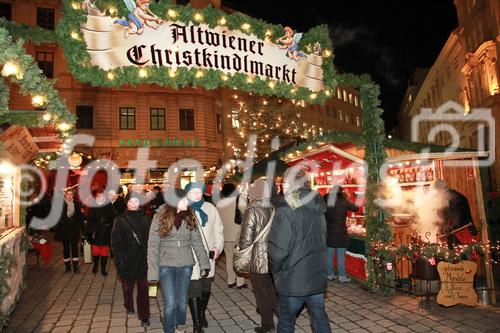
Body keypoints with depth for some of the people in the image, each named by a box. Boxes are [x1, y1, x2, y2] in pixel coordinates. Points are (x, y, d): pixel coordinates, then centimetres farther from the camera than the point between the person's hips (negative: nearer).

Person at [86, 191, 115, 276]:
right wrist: (88, 233, -2)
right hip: (95, 233, 0)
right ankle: (95, 265, 32)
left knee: (105, 251, 4)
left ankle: (103, 268, 20)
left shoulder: (109, 206, -1)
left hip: (106, 234, 0)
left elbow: (113, 219, -1)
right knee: (95, 251, 3)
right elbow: (89, 221, 1)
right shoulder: (93, 207, 1)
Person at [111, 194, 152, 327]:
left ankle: (144, 317, 13)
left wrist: (149, 255, -5)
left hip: (143, 260, 0)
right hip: (127, 260, 0)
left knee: (143, 288, 2)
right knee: (128, 286, 17)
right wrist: (120, 259, -9)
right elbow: (115, 242, -3)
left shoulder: (146, 219, 1)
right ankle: (129, 306, 45)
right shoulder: (120, 220, -2)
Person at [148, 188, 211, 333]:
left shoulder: (190, 217, -2)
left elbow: (197, 242, 1)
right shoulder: (160, 217, -9)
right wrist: (153, 272, -11)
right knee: (170, 303, -3)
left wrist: (204, 264, -4)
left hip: (186, 265, 2)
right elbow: (153, 246, -7)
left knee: (182, 301, 14)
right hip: (166, 265, -2)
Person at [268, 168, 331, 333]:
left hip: (293, 281, -6)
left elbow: (278, 251, -20)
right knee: (320, 319, 19)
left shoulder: (286, 211, -21)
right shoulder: (318, 209, 1)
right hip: (317, 277, 6)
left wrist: (275, 270, -2)